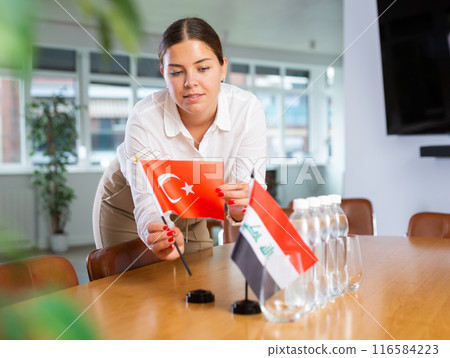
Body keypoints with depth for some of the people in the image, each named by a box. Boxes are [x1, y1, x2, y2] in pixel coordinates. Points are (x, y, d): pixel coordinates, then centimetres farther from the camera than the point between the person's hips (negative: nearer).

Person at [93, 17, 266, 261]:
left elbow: (253, 193, -25)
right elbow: (147, 204, -32)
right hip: (129, 208, -2)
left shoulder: (248, 110, -27)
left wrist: (239, 210, -49)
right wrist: (159, 235, -55)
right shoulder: (144, 119, -33)